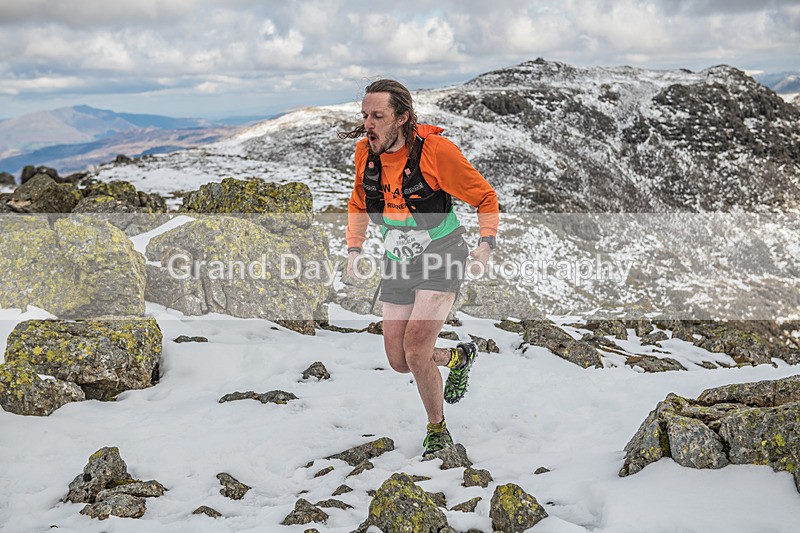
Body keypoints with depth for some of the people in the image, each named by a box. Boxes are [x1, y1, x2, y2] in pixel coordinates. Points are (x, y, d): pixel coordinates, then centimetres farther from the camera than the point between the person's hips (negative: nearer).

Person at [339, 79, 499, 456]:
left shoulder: (436, 150, -22)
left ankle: (437, 429, 7)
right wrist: (354, 248, 4)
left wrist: (486, 243, -22)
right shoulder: (364, 151, -6)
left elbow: (484, 196, -9)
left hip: (442, 258, -5)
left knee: (416, 349, -19)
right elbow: (358, 203, 14)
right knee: (399, 362, 5)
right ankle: (458, 357, 37)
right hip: (397, 262, 6)